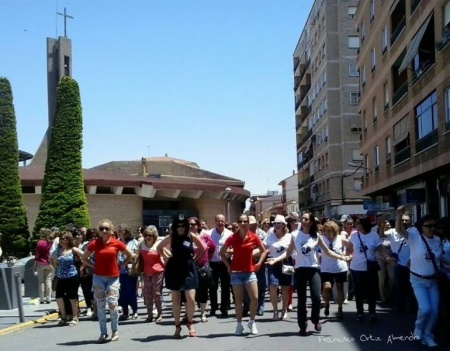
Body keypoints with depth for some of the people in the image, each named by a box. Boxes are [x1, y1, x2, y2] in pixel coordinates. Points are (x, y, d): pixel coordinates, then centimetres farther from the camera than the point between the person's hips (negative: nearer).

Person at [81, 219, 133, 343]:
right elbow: (84, 258, 11)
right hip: (98, 278, 2)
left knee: (112, 304, -9)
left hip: (113, 278, -1)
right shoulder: (94, 244, -2)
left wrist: (121, 265, 2)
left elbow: (130, 255, 10)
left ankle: (115, 331, 11)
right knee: (100, 305, 5)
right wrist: (94, 266, 1)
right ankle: (103, 333, 16)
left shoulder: (117, 243, -4)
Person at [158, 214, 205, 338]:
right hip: (174, 270, 1)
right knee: (175, 300, 5)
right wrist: (168, 257, 4)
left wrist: (194, 258, 3)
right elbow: (159, 248, 12)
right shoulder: (171, 238, -3)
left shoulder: (192, 236, -4)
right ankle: (177, 326, 18)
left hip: (188, 270, 0)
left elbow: (202, 249, 11)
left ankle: (189, 323, 16)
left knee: (191, 299, -8)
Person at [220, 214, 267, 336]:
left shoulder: (254, 237, -4)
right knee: (238, 300, 3)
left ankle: (252, 322, 17)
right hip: (236, 272, -1)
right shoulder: (232, 238, -5)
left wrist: (259, 263, -1)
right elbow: (222, 252, 7)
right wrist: (228, 265, 0)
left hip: (250, 272, 1)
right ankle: (239, 324, 16)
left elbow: (263, 251, 11)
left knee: (255, 298, -5)